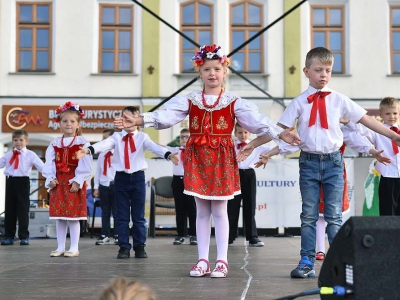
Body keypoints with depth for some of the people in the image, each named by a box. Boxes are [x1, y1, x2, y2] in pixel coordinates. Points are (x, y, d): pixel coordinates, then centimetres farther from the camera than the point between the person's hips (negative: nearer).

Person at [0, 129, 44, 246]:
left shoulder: (30, 155, 0)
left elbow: (42, 167, -6)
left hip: (22, 181, -4)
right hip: (10, 181, 4)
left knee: (23, 209, 0)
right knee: (9, 209, 8)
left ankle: (24, 237, 8)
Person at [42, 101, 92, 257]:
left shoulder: (83, 143, -4)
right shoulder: (55, 143, 10)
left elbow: (85, 164, -10)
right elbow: (49, 163, 7)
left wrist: (78, 181, -16)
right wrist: (50, 179, -5)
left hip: (74, 183, -5)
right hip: (58, 182, 5)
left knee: (73, 216, -3)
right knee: (59, 216, 8)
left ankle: (74, 248, 5)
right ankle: (60, 247, 16)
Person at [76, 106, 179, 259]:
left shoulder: (142, 137, 2)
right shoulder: (116, 137, 4)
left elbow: (154, 147, -15)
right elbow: (104, 144, -14)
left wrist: (168, 154, -36)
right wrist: (89, 149, -35)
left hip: (138, 177, -1)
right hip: (121, 178, 1)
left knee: (138, 215, 6)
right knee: (122, 215, 4)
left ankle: (139, 246, 15)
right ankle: (124, 247, 11)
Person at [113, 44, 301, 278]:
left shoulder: (234, 103, 2)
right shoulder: (189, 101, 5)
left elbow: (257, 120, -8)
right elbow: (165, 115, -7)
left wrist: (280, 133, -22)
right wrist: (139, 121, -21)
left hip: (222, 158, -2)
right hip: (197, 158, 2)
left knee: (219, 210, 1)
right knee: (202, 211, 7)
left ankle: (222, 261, 10)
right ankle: (203, 260, 14)